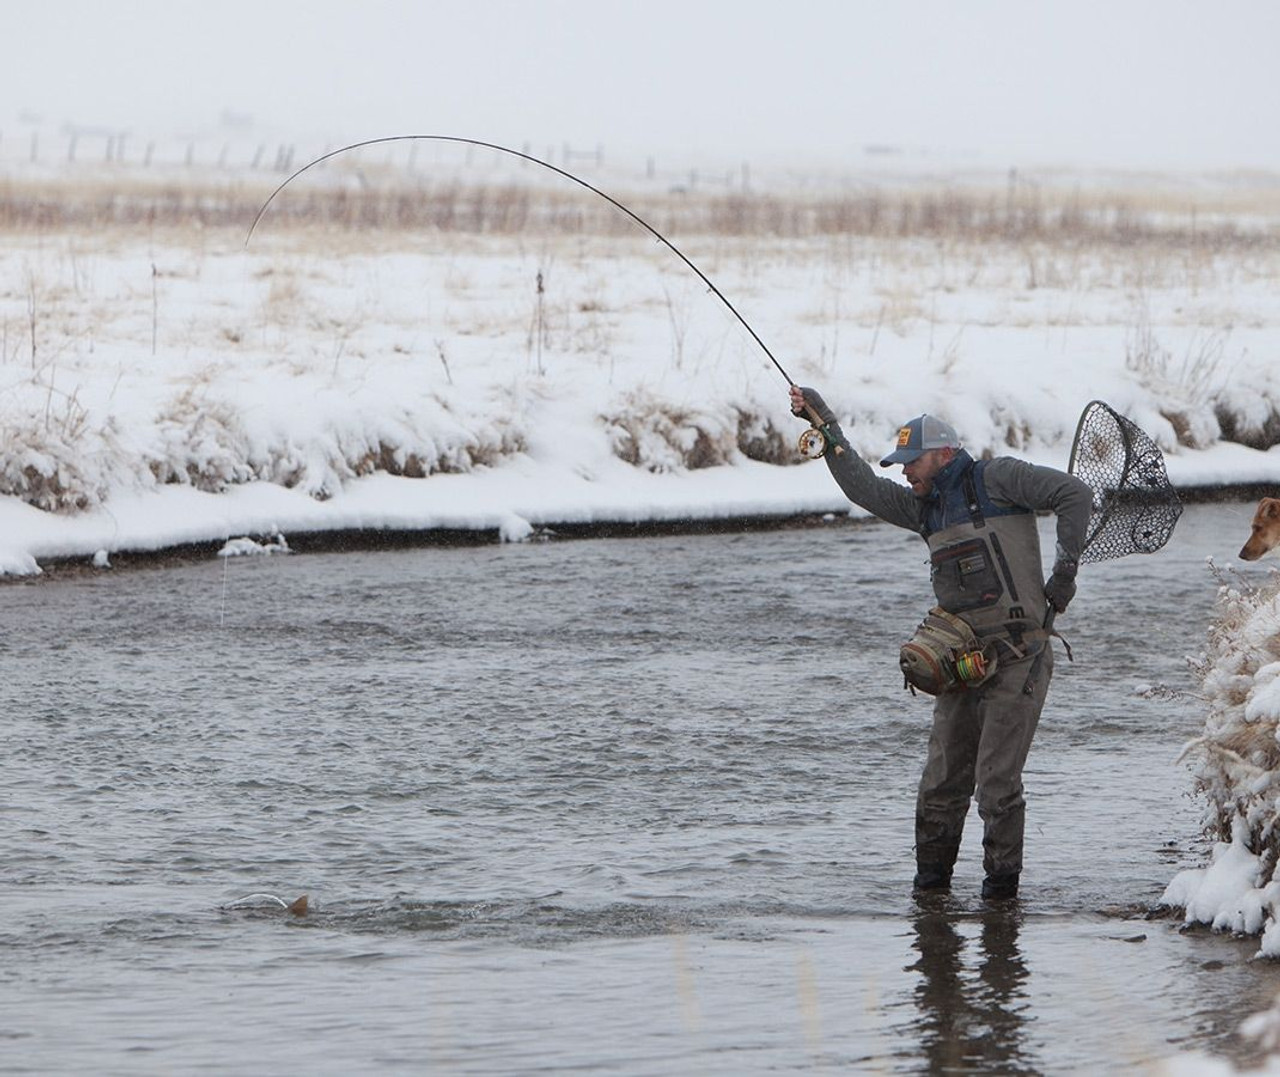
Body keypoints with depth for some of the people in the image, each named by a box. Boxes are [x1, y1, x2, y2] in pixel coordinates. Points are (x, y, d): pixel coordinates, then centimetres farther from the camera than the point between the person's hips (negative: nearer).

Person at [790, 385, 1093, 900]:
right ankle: (931, 877, 15)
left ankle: (1002, 878, 2)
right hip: (961, 660, 7)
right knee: (943, 778, 5)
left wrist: (1064, 572, -8)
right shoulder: (925, 505, 18)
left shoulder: (995, 479, -2)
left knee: (997, 780, -9)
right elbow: (864, 488, 16)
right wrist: (825, 425, 12)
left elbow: (1074, 495, -5)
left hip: (1016, 659, -7)